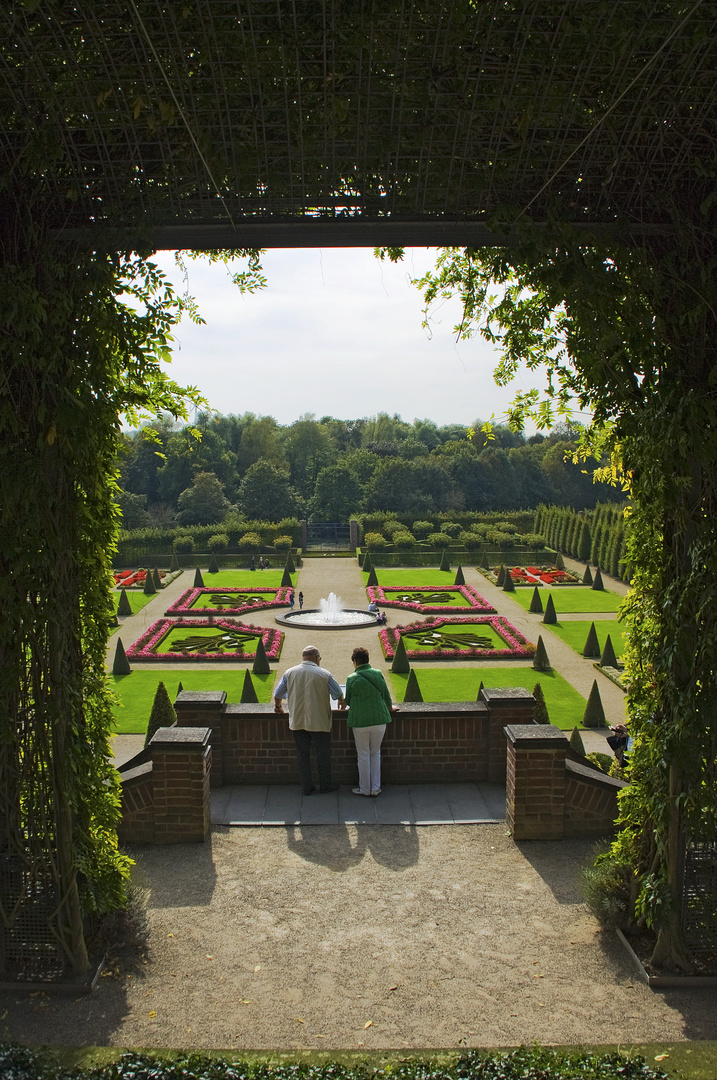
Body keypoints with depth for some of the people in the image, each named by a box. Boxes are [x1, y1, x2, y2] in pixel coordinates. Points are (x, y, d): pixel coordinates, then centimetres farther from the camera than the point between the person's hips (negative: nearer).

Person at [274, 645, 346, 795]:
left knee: (302, 754, 12)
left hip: (297, 722, 2)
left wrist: (278, 706, 27)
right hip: (319, 722, -2)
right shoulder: (324, 674, -7)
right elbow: (338, 693, 3)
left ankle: (306, 787, 17)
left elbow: (278, 694, 6)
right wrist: (341, 702, 25)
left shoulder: (289, 673, -1)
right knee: (323, 754, 12)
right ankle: (325, 785, 21)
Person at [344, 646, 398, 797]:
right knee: (375, 753, 15)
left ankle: (364, 789, 16)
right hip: (379, 719, 3)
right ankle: (375, 788, 17)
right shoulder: (378, 674, 1)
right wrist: (390, 708, 31)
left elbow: (348, 701, 6)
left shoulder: (352, 679, -7)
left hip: (360, 721, -3)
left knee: (363, 755, 8)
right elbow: (386, 696, 11)